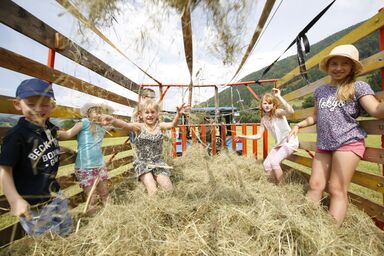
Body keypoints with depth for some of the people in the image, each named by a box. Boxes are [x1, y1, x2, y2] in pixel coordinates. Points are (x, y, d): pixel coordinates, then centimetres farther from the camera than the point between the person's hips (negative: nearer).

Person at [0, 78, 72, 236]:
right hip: (31, 203, -6)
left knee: (67, 231, 23)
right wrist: (15, 200, -25)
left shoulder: (51, 129, -3)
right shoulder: (17, 135, -22)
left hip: (54, 195, 6)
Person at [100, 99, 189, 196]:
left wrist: (178, 115, -41)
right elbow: (125, 125, -27)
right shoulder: (139, 127, -9)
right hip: (143, 163, -2)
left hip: (158, 163, 3)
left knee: (169, 189, -2)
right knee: (153, 192, -16)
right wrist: (113, 120, -49)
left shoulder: (160, 126, -2)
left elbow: (172, 125, -19)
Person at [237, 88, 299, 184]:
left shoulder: (277, 112, -17)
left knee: (274, 162, -21)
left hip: (290, 142, -7)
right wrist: (244, 136, 0)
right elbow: (258, 136, 7)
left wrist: (278, 96, -37)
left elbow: (290, 111, -40)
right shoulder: (263, 119, 2)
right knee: (266, 164, 2)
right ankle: (278, 183, 23)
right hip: (279, 144, 7)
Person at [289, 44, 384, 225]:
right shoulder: (320, 90, 14)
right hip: (323, 145, 5)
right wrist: (299, 125, 11)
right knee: (315, 184, 5)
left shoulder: (358, 87, -1)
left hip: (348, 143, -4)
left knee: (337, 189, -2)